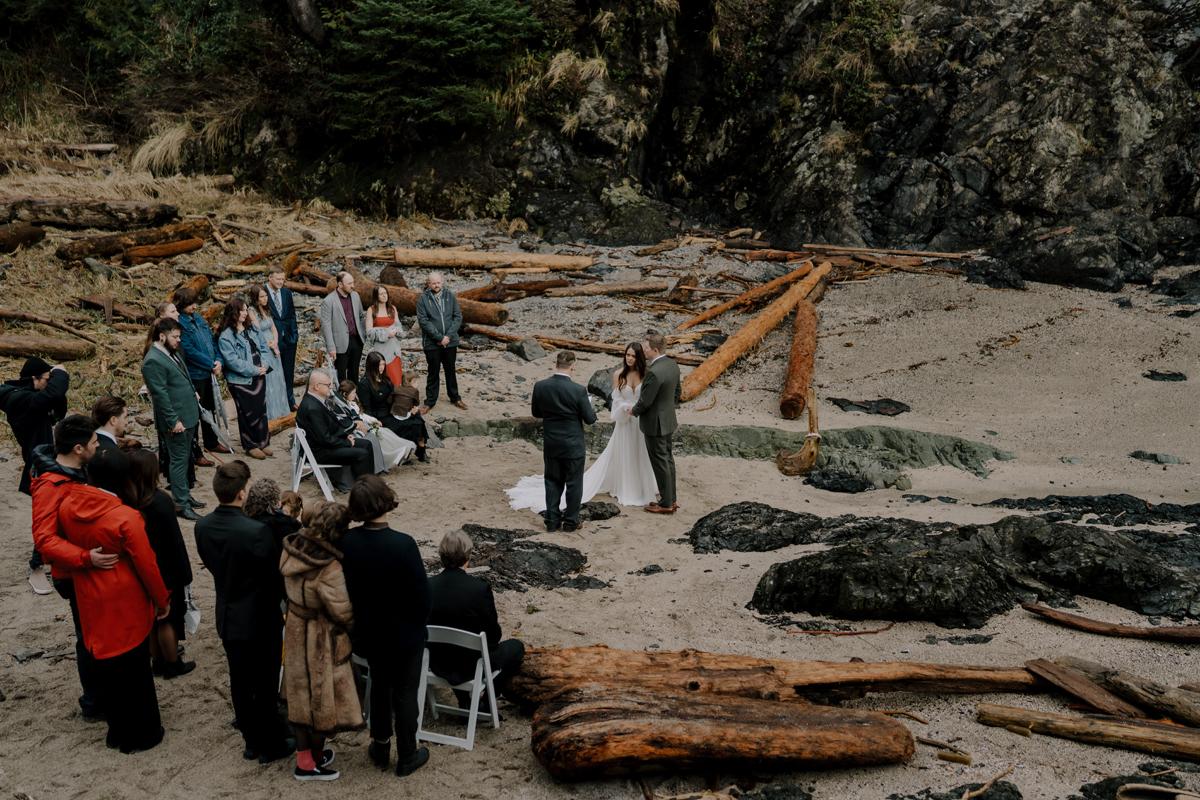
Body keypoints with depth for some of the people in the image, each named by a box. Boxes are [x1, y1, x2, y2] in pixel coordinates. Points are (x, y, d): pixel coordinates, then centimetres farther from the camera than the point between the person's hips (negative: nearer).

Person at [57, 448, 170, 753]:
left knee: (105, 663, 20)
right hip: (125, 603, -5)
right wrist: (163, 600, -4)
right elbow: (146, 565, -17)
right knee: (133, 667, 11)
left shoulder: (67, 505, -10)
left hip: (90, 601, 6)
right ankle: (139, 733, 25)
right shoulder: (126, 517, -26)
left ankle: (117, 728, 35)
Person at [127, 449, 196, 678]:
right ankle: (173, 664, 24)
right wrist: (185, 573, -9)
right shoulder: (161, 501, -25)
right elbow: (175, 541, -19)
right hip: (164, 571, -5)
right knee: (168, 619, 11)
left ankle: (158, 662, 32)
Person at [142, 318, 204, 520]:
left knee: (185, 458, 18)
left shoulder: (171, 353, 11)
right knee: (179, 460, -3)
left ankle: (185, 494, 30)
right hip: (176, 420, -10)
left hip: (188, 416, 10)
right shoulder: (153, 361, -19)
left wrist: (192, 393, 16)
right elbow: (160, 395, -22)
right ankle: (181, 504, 3)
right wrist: (173, 421, -21)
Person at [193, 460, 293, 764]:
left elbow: (212, 565, 6)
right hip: (260, 619, -6)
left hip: (227, 617, 6)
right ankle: (272, 745, 23)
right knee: (265, 685, 9)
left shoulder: (203, 527, -8)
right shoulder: (257, 531, -28)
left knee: (240, 682, 18)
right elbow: (275, 574, -17)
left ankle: (252, 741, 32)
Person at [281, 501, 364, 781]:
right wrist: (353, 625, -2)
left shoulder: (292, 548, -10)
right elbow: (342, 612, -21)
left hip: (295, 631, 7)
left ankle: (303, 757, 33)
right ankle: (315, 760, 29)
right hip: (322, 639, -7)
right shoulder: (329, 568, -31)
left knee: (301, 694, 19)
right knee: (322, 697, 12)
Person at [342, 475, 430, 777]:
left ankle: (380, 748, 38)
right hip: (404, 633, -4)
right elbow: (421, 592, -18)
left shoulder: (346, 542, -15)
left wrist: (362, 617, 13)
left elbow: (345, 586, -2)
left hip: (368, 631, 4)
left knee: (380, 685, 25)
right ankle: (407, 757, 27)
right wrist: (420, 625, 0)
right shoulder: (402, 544, -27)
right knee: (405, 692, 13)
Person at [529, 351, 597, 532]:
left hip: (550, 444, 3)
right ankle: (570, 521, 19)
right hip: (573, 445, -3)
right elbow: (589, 419, -12)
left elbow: (536, 412, 4)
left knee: (552, 482, 16)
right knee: (573, 483, 11)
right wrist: (592, 413, 10)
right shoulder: (578, 390, -20)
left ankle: (552, 520, 21)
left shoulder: (540, 386, -10)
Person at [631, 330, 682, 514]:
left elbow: (645, 401, -22)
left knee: (660, 462, 2)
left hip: (655, 424, -9)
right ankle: (671, 499, 27)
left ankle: (666, 503, 11)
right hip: (669, 420, 9)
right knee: (668, 459, 17)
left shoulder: (654, 372, -28)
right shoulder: (672, 364, 1)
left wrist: (634, 411, -2)